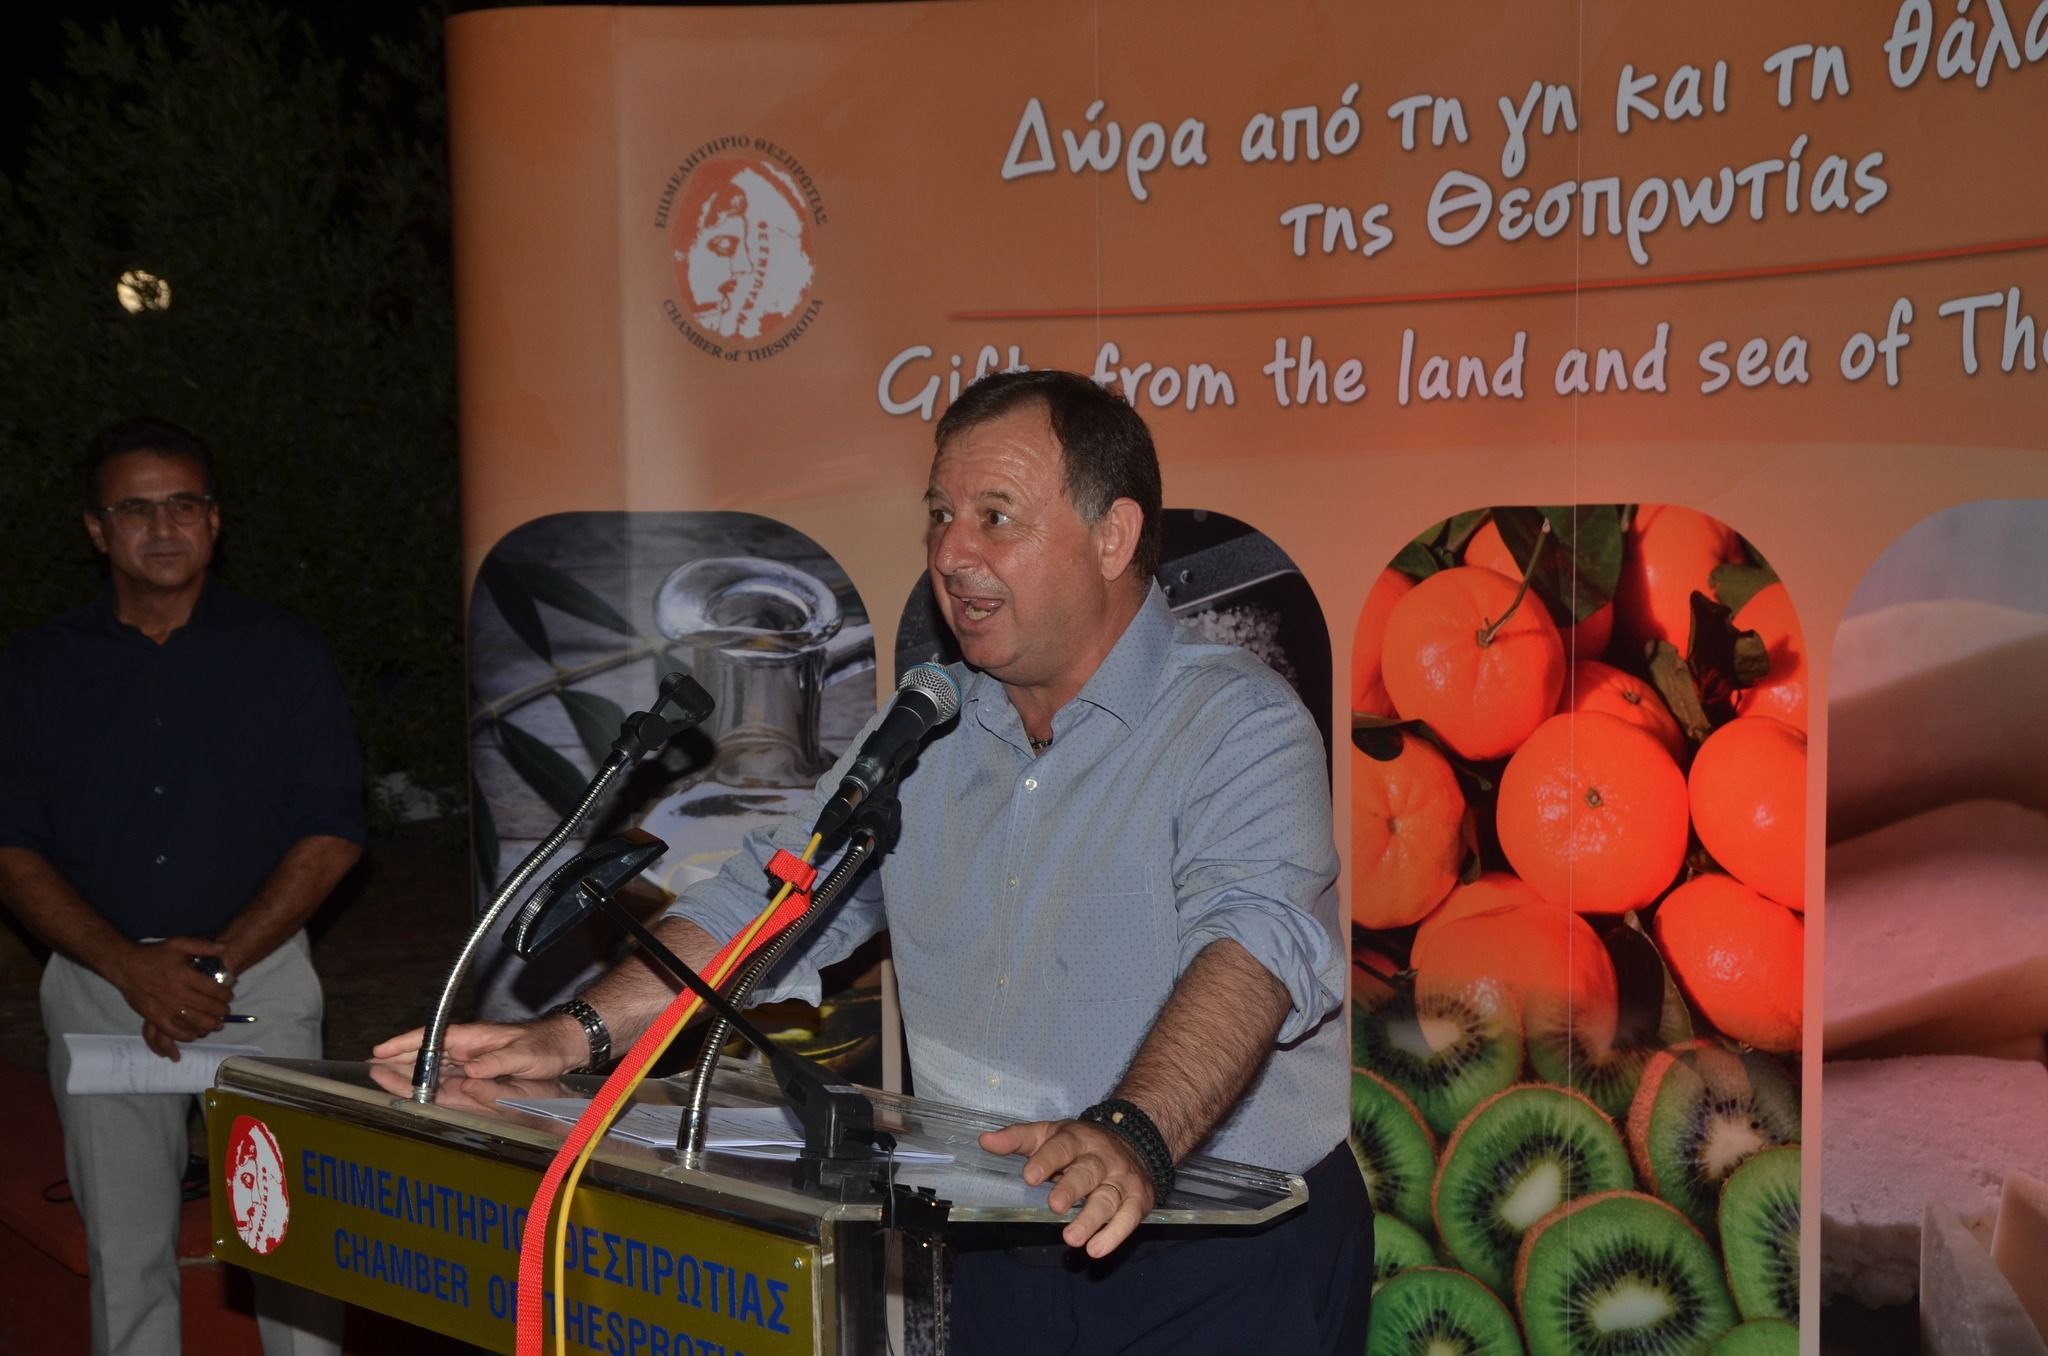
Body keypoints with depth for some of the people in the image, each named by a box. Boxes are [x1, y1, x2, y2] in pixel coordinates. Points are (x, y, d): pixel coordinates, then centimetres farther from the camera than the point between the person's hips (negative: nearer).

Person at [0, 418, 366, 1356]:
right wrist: (134, 966, -10)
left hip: (259, 973, -1)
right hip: (100, 986, 1)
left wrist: (219, 965, -9)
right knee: (125, 1251, 5)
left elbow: (331, 835, 1)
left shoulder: (285, 655, 5)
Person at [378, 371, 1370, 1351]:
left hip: (1223, 1267, -5)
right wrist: (577, 1033, -1)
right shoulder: (922, 734, 8)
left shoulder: (1240, 727, -13)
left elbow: (1253, 940, -30)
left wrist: (1131, 1135, -47)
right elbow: (764, 899, 11)